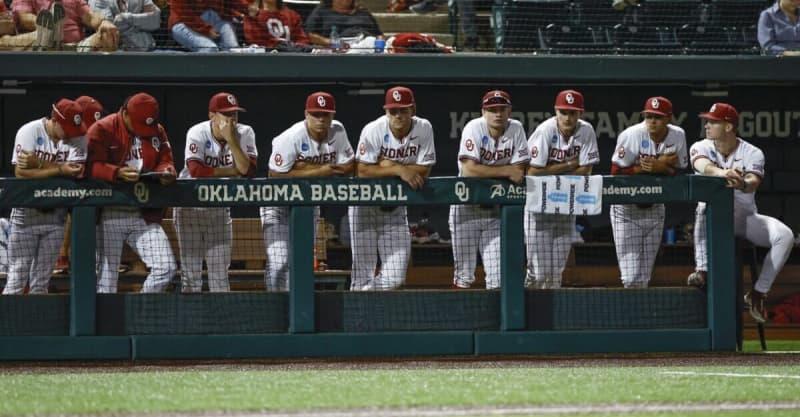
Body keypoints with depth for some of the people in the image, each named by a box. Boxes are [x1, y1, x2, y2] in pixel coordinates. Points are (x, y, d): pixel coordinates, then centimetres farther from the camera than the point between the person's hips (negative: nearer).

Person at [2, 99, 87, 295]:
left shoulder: (78, 138, -2)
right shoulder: (29, 132, -10)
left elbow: (75, 171, -15)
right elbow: (21, 172, -18)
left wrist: (38, 164, -22)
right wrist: (59, 170, -23)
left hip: (56, 214, 3)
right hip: (26, 211, -3)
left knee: (42, 280, 8)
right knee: (18, 274, -6)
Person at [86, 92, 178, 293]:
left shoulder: (158, 132, 9)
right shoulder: (102, 130, -6)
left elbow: (165, 161, 12)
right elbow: (92, 166, -12)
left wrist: (165, 172, -12)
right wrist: (118, 173, -29)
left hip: (145, 216, 4)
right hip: (110, 215, -4)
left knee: (166, 267, -5)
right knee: (107, 277, -4)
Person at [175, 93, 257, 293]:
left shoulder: (244, 133, -9)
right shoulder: (197, 133, -17)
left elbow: (248, 171, -21)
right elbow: (196, 171, -29)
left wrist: (232, 141, -29)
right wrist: (232, 171, -21)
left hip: (219, 207, 3)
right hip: (190, 205, -3)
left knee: (220, 268, 6)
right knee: (191, 268, -3)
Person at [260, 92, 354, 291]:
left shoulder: (337, 132, -10)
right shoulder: (290, 138, -25)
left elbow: (348, 168, -11)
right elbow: (275, 176, -27)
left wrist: (305, 167, -21)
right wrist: (318, 172, -26)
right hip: (278, 205, -5)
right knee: (279, 261, -15)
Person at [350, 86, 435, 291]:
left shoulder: (424, 128, -10)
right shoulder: (373, 130, -17)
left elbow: (424, 170, -12)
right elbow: (362, 170, -22)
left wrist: (390, 165, -20)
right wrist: (399, 170, -28)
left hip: (396, 207, 3)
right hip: (365, 203, -3)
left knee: (395, 277, 1)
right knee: (364, 269, -6)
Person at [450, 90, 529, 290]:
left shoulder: (516, 129, -4)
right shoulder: (474, 129, -14)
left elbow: (519, 171, -7)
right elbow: (469, 169, -25)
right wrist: (506, 171, -23)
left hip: (496, 208, 3)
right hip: (467, 207, -3)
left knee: (498, 276, 0)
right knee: (464, 274, -3)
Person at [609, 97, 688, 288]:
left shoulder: (678, 136, -7)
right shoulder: (632, 135, -19)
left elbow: (680, 172, -4)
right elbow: (616, 172, -19)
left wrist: (660, 168, -25)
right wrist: (653, 165, -22)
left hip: (655, 207, 4)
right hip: (627, 208, -4)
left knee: (645, 277, 10)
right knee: (632, 277, -10)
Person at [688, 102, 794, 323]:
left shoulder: (752, 153, -7)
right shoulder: (701, 148, -5)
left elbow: (754, 182, -27)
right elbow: (703, 165, -30)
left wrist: (743, 184, -54)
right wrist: (722, 173, -54)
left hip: (746, 216, 1)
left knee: (784, 235, -24)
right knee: (705, 206, -37)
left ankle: (758, 293, -16)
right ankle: (702, 270, -41)